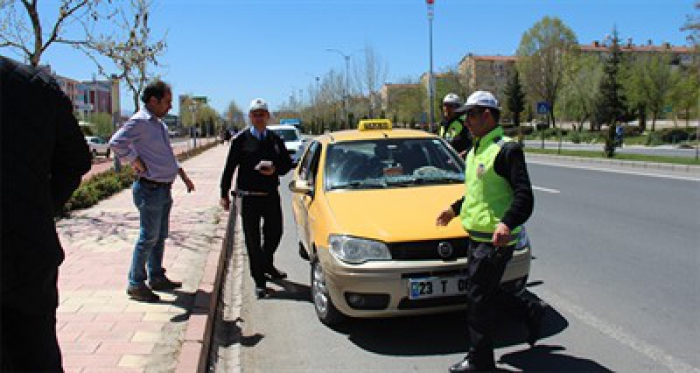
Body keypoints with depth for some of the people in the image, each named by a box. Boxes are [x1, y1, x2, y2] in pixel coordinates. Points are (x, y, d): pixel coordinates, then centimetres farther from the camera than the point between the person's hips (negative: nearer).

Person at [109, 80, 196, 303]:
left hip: (164, 189, 9)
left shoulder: (159, 123, 15)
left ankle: (156, 278, 27)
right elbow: (116, 142, -27)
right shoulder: (140, 121, -14)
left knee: (160, 236, 16)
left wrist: (182, 174, 20)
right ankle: (135, 284, 7)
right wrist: (136, 162, -20)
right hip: (150, 189, -9)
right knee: (149, 237, -3)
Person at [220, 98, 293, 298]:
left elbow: (287, 163, 12)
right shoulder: (241, 140, -3)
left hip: (271, 195, 4)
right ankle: (259, 280, 16)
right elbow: (229, 168, -1)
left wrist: (275, 169, -10)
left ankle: (267, 265, 43)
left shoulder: (276, 140, 7)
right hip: (249, 197, -4)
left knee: (275, 233, 15)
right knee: (253, 240, 3)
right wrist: (224, 194, -1)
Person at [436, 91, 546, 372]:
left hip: (494, 240, -9)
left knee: (479, 298, -1)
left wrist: (507, 223, -37)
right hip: (477, 236, 9)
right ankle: (531, 311, 35)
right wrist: (455, 209, 27)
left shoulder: (506, 149, -15)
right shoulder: (476, 151, 15)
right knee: (484, 293, 17)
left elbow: (524, 196, -22)